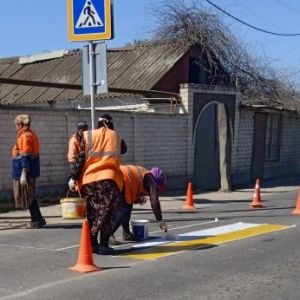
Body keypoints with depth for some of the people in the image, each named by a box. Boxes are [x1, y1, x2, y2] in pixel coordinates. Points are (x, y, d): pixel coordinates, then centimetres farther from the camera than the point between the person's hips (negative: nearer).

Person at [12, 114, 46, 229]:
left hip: (26, 171, -10)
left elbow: (25, 157, -20)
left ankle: (36, 221, 3)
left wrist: (23, 174, -22)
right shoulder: (31, 134, 14)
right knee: (30, 196, 15)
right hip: (32, 171, 10)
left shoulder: (25, 136, -15)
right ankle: (38, 219, 19)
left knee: (28, 197, -2)